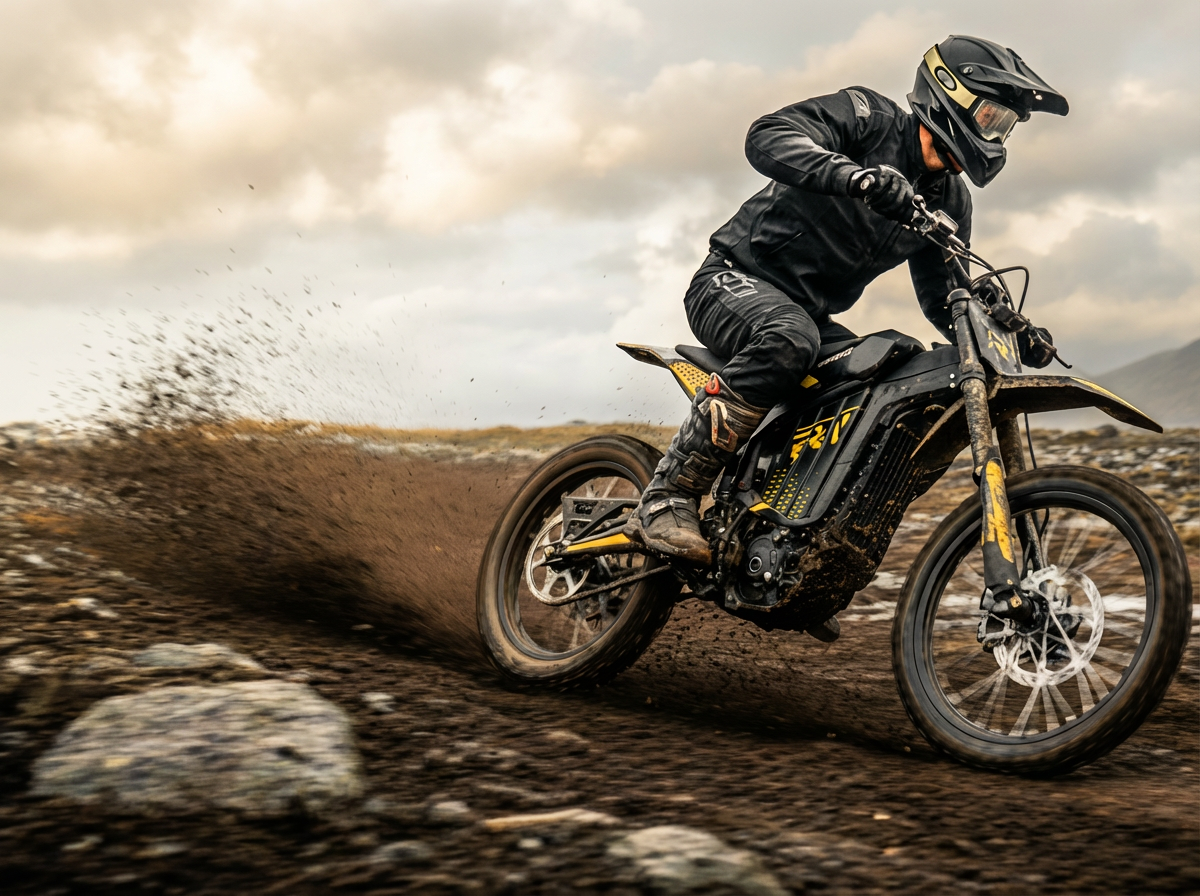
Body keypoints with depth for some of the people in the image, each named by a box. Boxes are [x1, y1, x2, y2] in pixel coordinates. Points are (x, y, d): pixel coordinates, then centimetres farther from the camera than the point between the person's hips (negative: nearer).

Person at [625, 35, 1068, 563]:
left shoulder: (949, 202, 9)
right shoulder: (866, 118, -11)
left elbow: (942, 299, 16)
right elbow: (766, 137, -27)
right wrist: (855, 174, -43)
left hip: (810, 314, 8)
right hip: (735, 278, -7)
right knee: (788, 338, -39)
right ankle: (667, 498, -34)